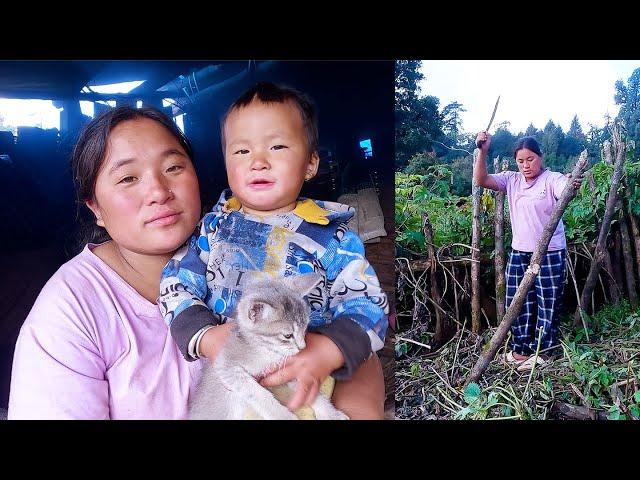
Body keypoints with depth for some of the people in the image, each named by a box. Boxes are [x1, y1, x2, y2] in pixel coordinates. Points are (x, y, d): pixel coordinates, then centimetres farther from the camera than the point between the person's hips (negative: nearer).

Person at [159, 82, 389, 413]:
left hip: (304, 386, -2)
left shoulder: (332, 235, 0)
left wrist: (328, 352, -23)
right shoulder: (213, 225, 8)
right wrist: (207, 338, -14)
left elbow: (367, 306, -4)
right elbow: (176, 284, 4)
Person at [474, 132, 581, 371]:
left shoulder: (552, 179, -9)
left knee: (548, 303, 5)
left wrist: (573, 185, -54)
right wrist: (483, 151, -18)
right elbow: (481, 180, -6)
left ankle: (541, 351, 19)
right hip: (519, 253, 5)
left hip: (550, 254, -5)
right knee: (518, 303, 12)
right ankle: (521, 349, 27)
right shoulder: (511, 180, 4)